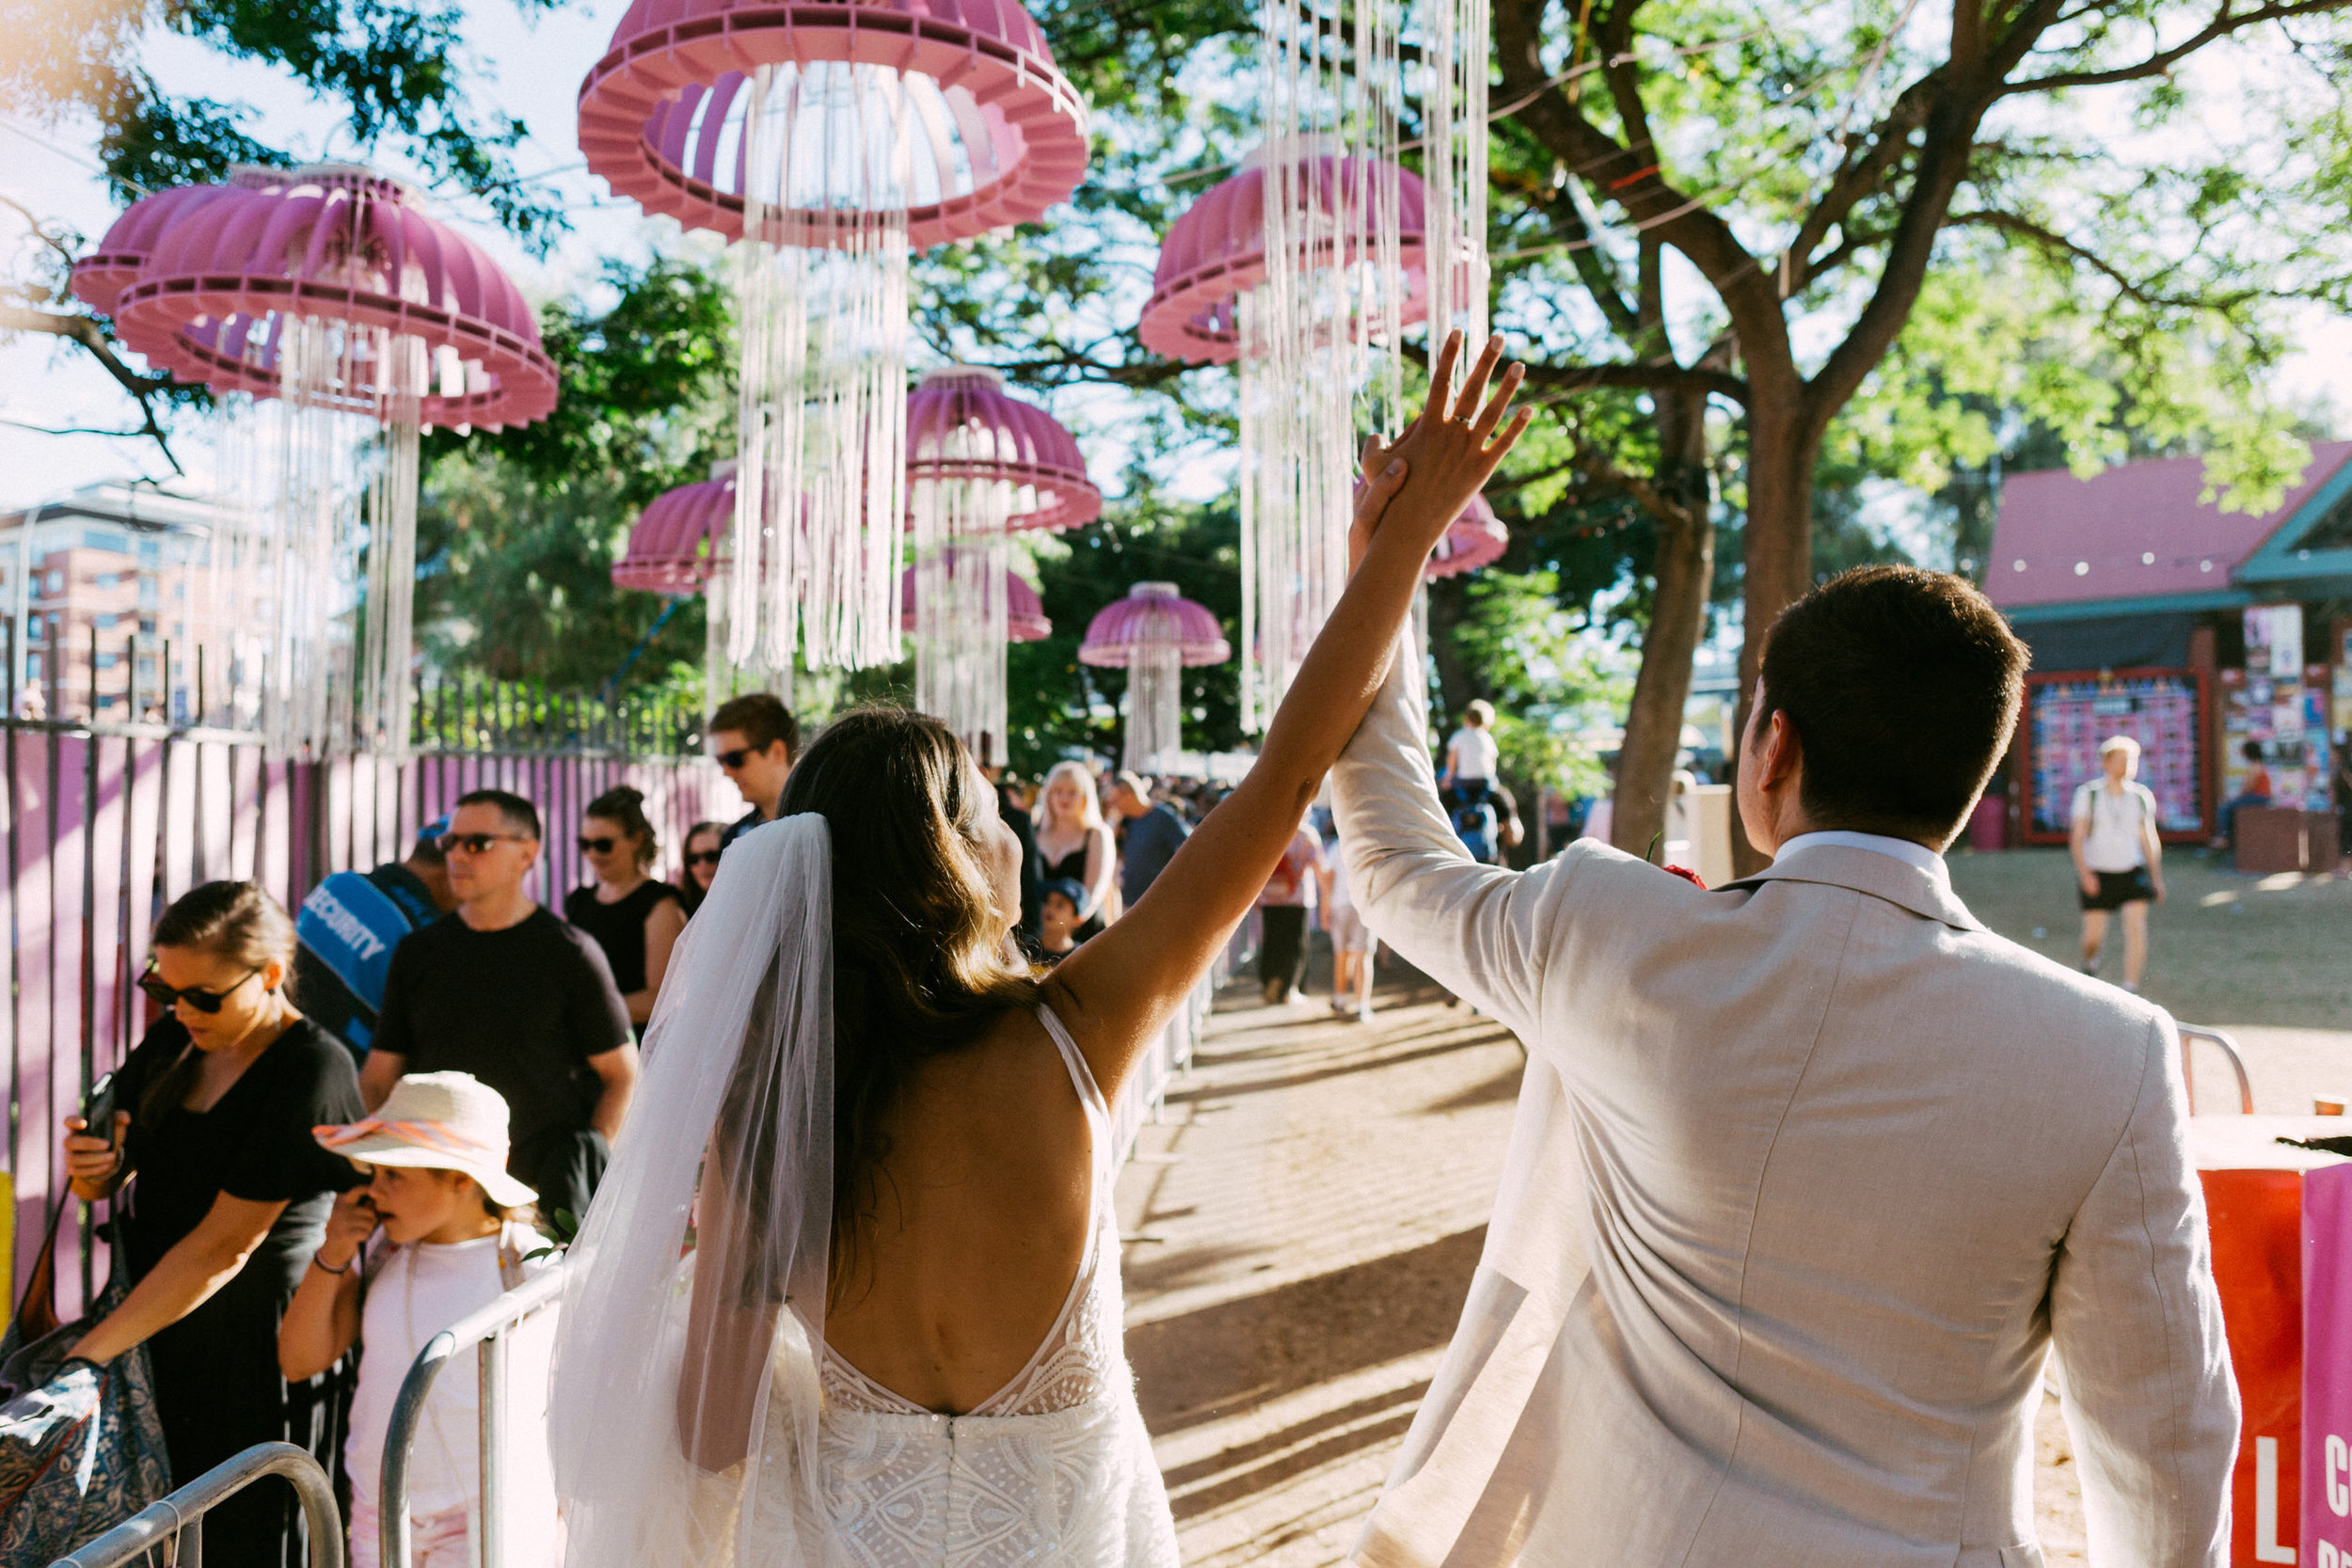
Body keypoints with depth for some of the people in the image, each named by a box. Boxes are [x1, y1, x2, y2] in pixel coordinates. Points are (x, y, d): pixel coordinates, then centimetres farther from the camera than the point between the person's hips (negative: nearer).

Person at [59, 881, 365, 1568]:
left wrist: (92, 1351, -20)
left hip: (256, 1357, -6)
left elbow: (222, 1246, -21)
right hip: (158, 1337, 6)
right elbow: (109, 1177, 9)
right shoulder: (173, 1041, 2)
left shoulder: (312, 1071, -21)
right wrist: (91, 1165, -14)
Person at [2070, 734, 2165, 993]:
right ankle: (2090, 959, 37)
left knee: (2136, 927, -14)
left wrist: (2157, 878, 12)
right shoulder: (2088, 793, -5)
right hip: (2097, 873, -2)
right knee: (2094, 937, 1)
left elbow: (2149, 839, 12)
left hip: (2133, 871, 2)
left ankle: (2130, 989, -9)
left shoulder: (2142, 795, 3)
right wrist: (2084, 873, -19)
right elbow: (2076, 838, -7)